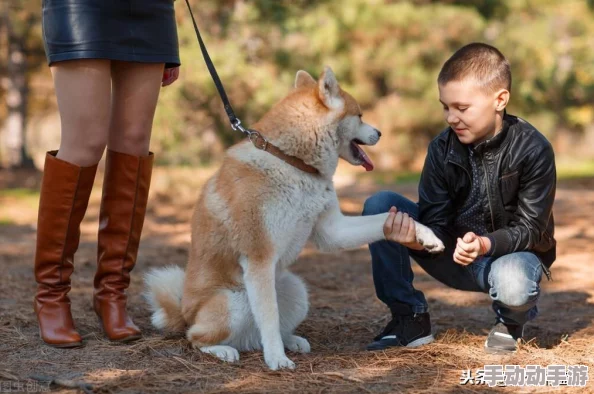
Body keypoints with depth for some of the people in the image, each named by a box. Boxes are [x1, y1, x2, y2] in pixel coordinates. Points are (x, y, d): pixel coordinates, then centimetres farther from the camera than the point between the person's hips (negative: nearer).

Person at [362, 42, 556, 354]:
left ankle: (511, 321, 1)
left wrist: (485, 244, -38)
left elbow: (531, 229, -18)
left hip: (512, 251, -3)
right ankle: (409, 317, -6)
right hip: (455, 253, 3)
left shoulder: (533, 150, -18)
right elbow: (436, 223, -14)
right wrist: (417, 238, -39)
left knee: (512, 285, -41)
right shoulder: (442, 148, -10)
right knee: (379, 206, -16)